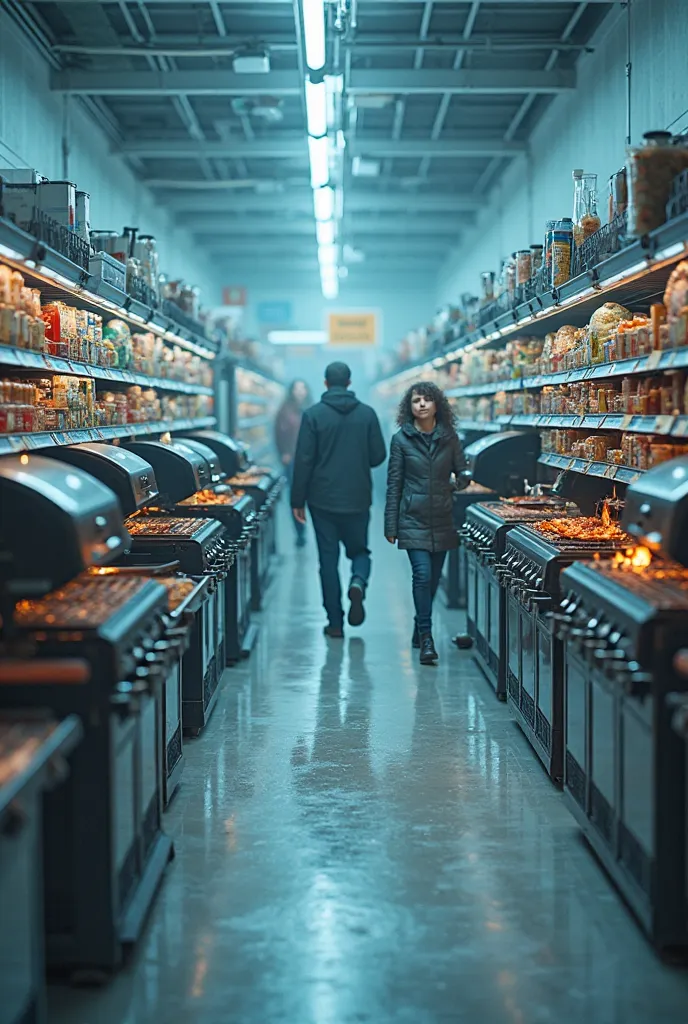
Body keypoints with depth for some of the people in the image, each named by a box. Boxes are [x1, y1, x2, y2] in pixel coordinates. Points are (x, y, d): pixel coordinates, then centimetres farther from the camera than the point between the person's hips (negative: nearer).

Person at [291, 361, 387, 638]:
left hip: (323, 500, -1)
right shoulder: (367, 414, -1)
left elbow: (303, 460, -8)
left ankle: (335, 622, 6)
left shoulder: (313, 415, -6)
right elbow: (378, 456, 2)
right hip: (358, 499, 1)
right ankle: (358, 583, -15)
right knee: (359, 550, 18)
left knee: (328, 558, 6)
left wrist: (298, 501, -1)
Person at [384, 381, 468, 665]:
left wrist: (458, 482, -11)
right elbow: (393, 484, 0)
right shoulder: (401, 439, -1)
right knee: (422, 575, -15)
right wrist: (390, 525, -2)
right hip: (413, 519, -3)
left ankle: (420, 631, 26)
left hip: (442, 519, 3)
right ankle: (426, 639, -12)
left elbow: (462, 475, 12)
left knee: (433, 578, 9)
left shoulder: (449, 438, 5)